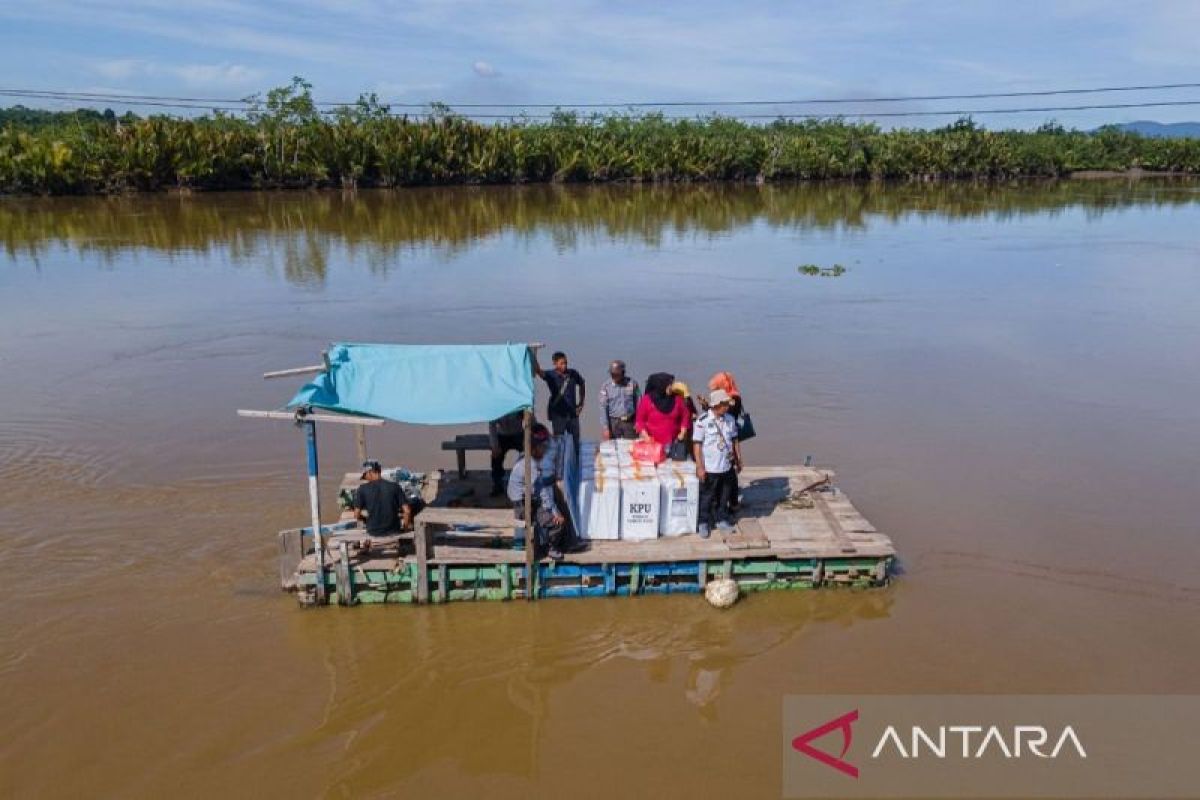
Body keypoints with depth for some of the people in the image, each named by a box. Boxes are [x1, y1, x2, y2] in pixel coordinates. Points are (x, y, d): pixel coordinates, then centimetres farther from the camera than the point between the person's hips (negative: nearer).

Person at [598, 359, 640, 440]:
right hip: (614, 422, 0)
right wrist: (606, 427, -7)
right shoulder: (605, 386, -3)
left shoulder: (632, 383, -2)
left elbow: (638, 403, 2)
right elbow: (603, 407, -3)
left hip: (630, 422, 0)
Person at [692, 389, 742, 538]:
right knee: (706, 497, 6)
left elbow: (735, 441, 13)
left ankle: (721, 519, 32)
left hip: (727, 466, 5)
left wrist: (738, 461, 13)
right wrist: (700, 467, -15)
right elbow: (697, 445, -13)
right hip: (710, 468, -5)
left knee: (724, 496, 16)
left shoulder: (730, 419, 3)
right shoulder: (703, 420, -13)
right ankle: (703, 523, 19)